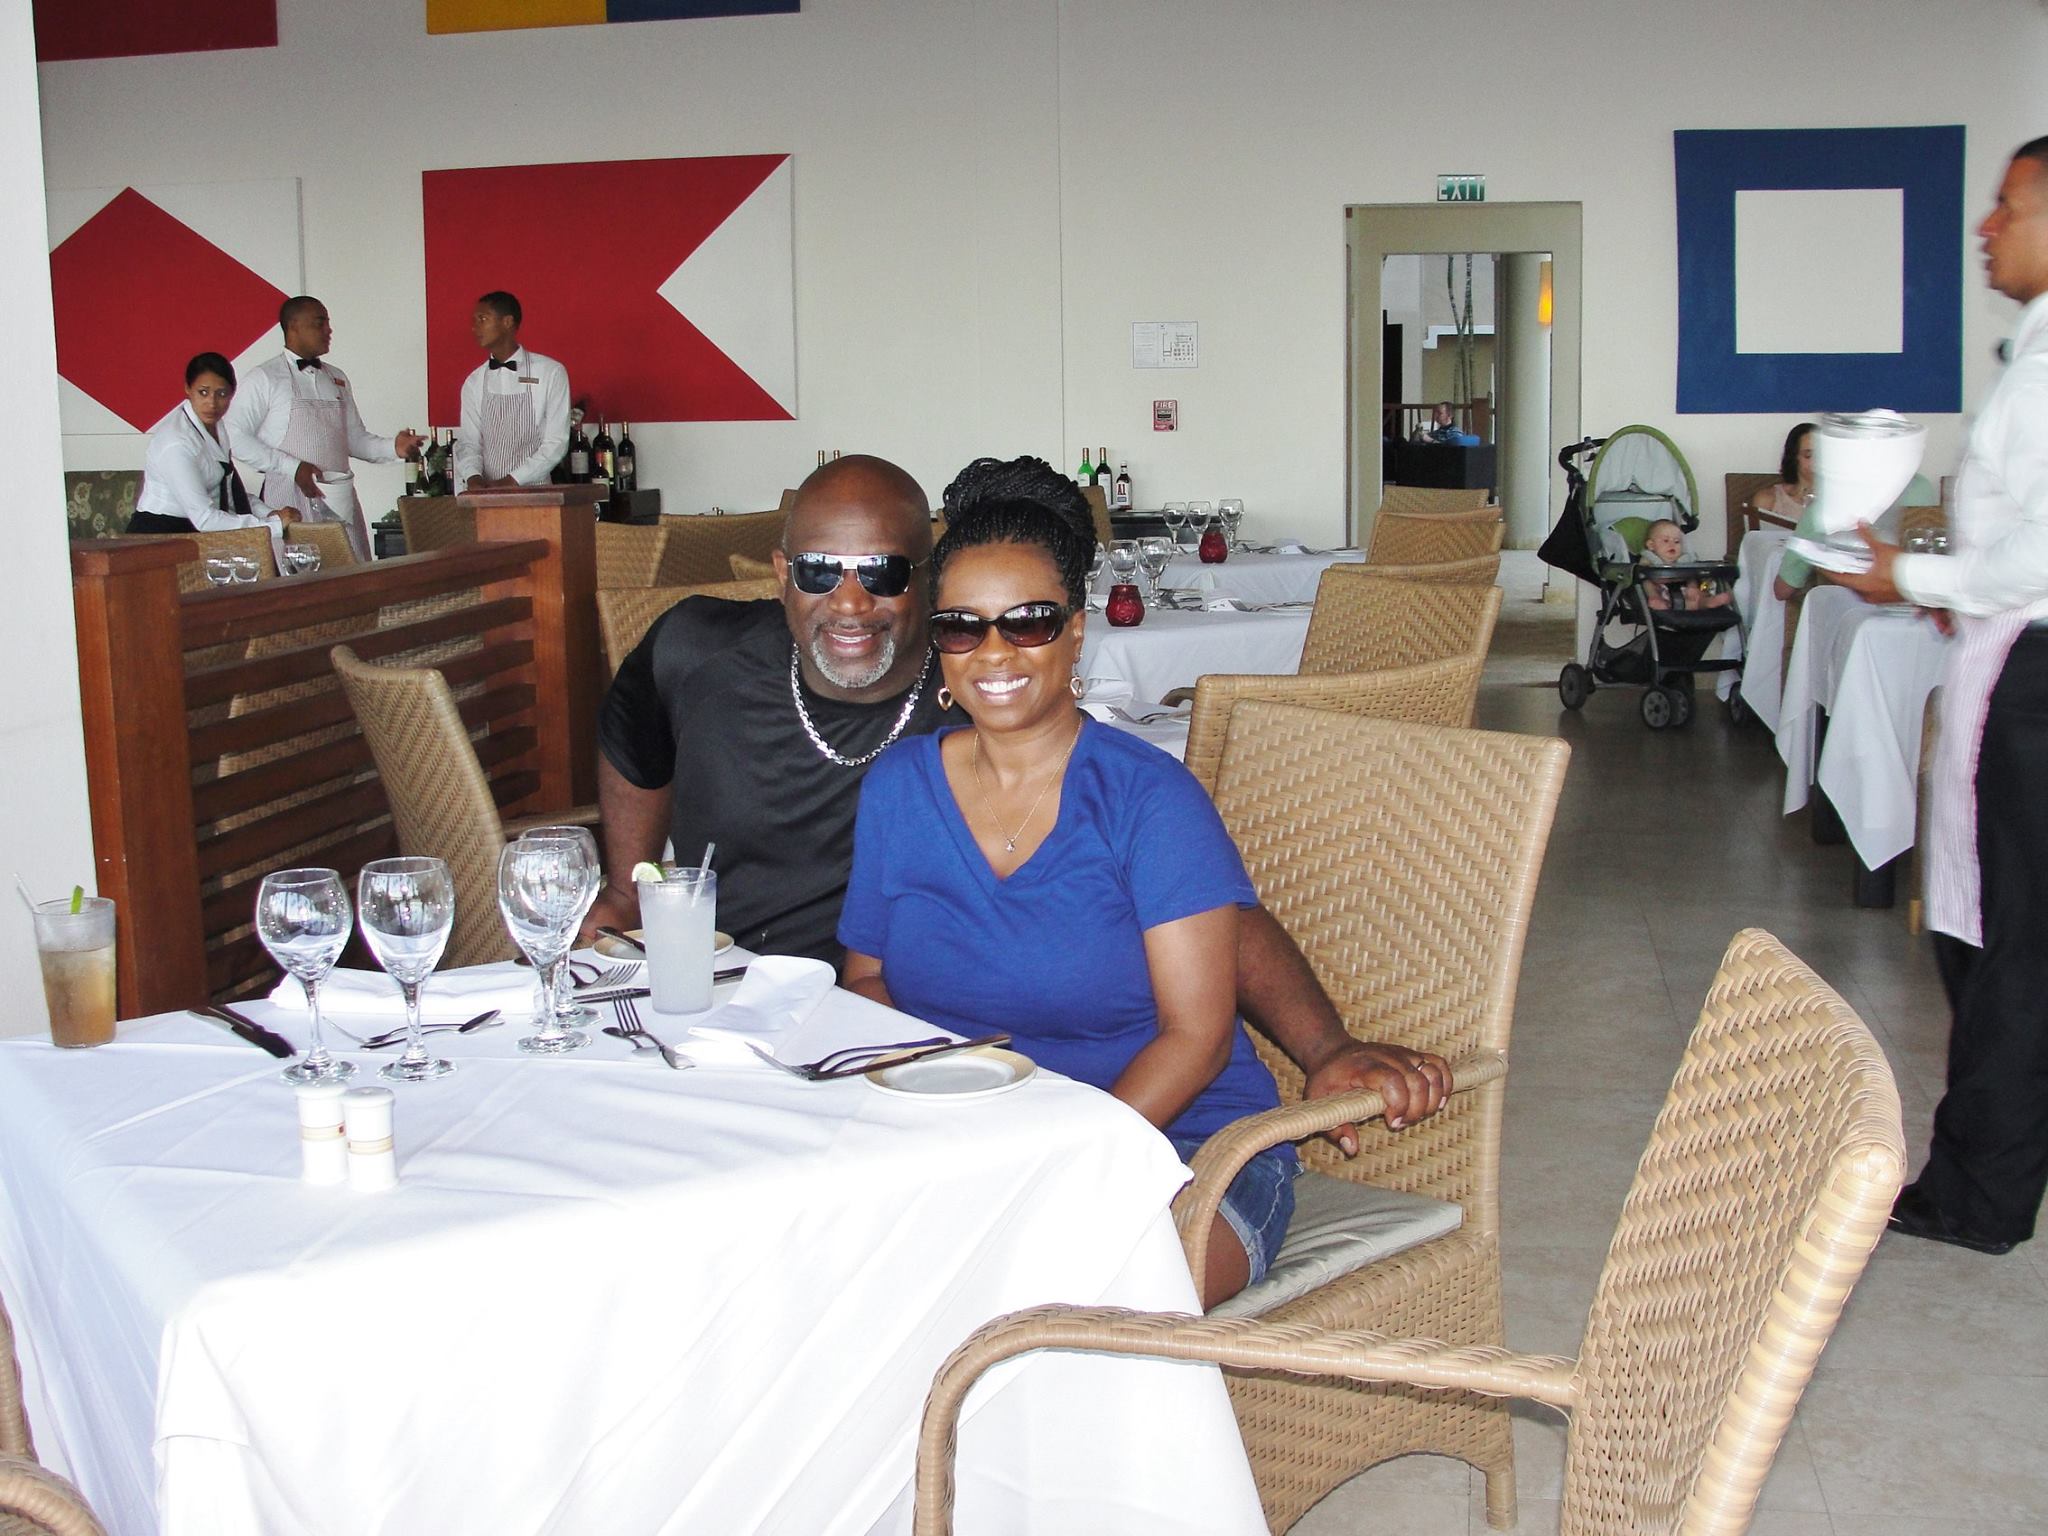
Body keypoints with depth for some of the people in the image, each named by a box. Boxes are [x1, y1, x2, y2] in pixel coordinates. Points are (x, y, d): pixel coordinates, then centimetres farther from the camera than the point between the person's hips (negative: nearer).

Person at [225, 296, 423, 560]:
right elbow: (235, 437, -7)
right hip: (290, 500, -5)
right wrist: (293, 467, -14)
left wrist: (393, 448, 2)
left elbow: (355, 438, 22)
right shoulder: (264, 379, 0)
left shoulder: (337, 379, 18)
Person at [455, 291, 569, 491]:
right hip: (486, 494, 3)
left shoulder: (551, 373, 0)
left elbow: (556, 443, -3)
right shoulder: (474, 383, 14)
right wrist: (473, 477, -11)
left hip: (534, 492, -3)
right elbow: (468, 441, 10)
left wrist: (512, 480, -11)